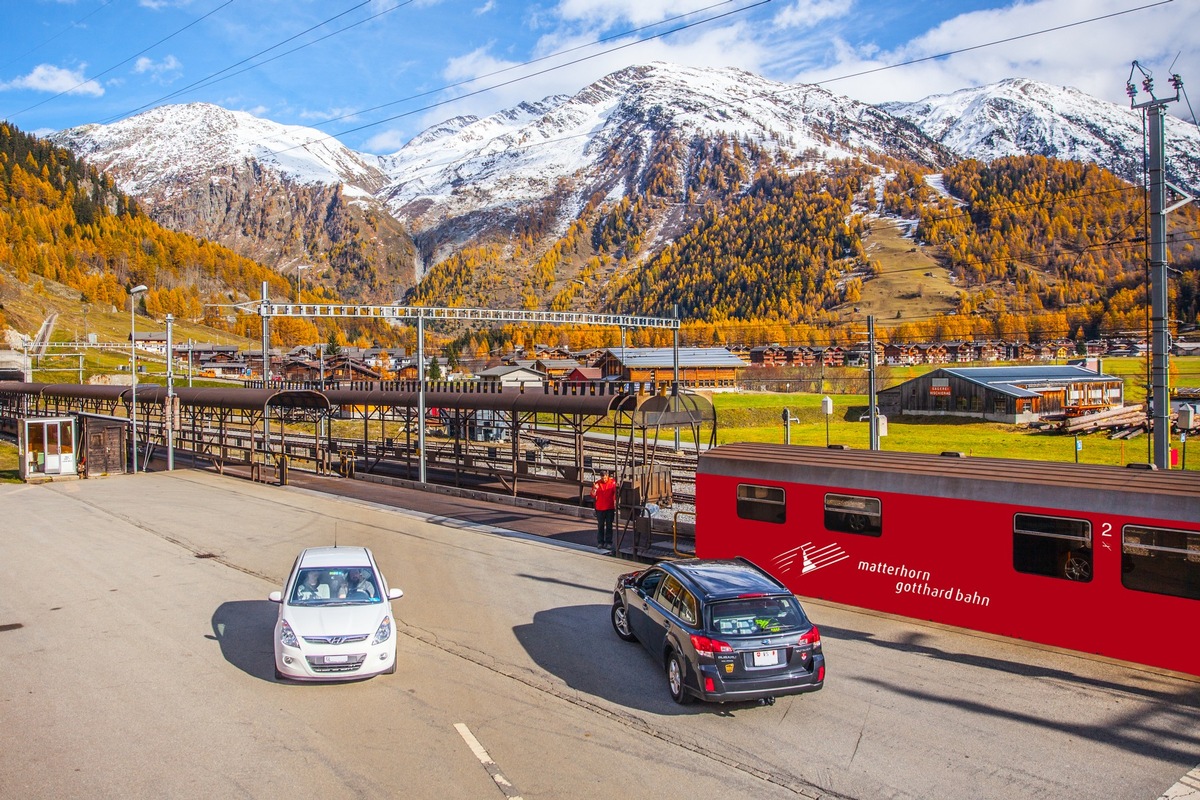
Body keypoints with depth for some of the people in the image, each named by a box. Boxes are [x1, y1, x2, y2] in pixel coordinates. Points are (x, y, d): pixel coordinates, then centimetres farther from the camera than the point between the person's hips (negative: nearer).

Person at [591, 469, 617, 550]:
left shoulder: (613, 483, -5)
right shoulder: (597, 483, 0)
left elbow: (616, 494, -1)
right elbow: (593, 496, 0)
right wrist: (594, 489, -17)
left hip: (610, 508, -2)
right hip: (600, 508, 2)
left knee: (609, 526, 3)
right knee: (600, 526, 8)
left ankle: (608, 543, 8)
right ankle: (600, 542, 14)